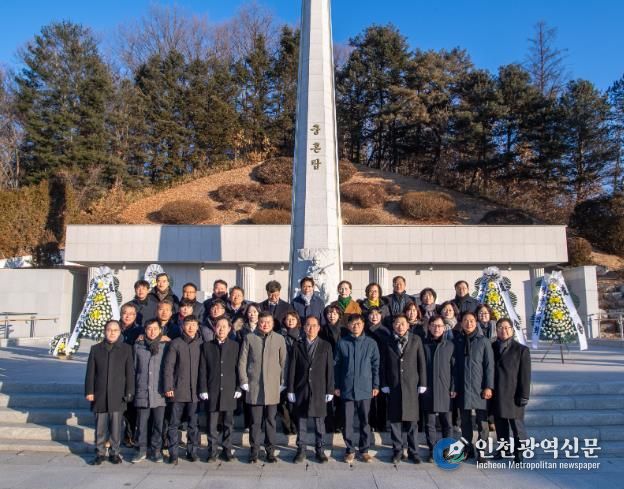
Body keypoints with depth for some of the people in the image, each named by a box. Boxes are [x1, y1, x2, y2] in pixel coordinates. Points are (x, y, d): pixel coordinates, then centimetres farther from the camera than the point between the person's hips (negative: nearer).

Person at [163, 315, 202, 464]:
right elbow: (168, 366, -2)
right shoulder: (175, 343, 0)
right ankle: (173, 454, 14)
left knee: (193, 424, 8)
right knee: (174, 424, 4)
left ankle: (192, 451, 19)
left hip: (195, 391, 1)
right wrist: (168, 387, -7)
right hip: (178, 390, -1)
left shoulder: (201, 344, 4)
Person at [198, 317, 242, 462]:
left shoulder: (235, 345, 5)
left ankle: (226, 450, 19)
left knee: (228, 423, 7)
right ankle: (212, 452, 14)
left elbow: (238, 368, 5)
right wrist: (203, 389, -2)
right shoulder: (207, 346, 6)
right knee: (212, 424, 4)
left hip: (229, 391, 0)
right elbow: (202, 369, 4)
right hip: (212, 391, 0)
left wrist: (238, 388, -1)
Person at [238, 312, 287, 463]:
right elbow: (242, 361, 5)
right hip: (254, 387, 0)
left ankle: (270, 451, 17)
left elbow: (284, 362, 9)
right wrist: (244, 382, -1)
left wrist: (283, 382, 4)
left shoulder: (279, 339, 6)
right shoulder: (249, 338, 5)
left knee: (271, 420, 6)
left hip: (273, 387, 1)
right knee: (255, 421, 4)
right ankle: (254, 451, 17)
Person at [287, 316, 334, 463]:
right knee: (301, 420, 7)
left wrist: (329, 390, -3)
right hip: (301, 390, 1)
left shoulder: (326, 346, 2)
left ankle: (319, 449, 19)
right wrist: (291, 390, -2)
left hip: (319, 390, 0)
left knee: (319, 421, 6)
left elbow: (329, 369, 1)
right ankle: (301, 449, 19)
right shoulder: (297, 346, 3)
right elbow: (292, 369, 2)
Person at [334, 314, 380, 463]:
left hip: (365, 389, 0)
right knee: (347, 421, 5)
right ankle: (350, 450, 19)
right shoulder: (342, 343, -2)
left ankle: (364, 450, 24)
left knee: (365, 421, 9)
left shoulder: (371, 343, 0)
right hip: (347, 389, 0)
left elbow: (376, 366, 5)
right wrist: (336, 386, 3)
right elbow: (336, 366, 4)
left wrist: (376, 385, 2)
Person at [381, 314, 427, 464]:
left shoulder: (416, 340, 4)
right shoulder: (388, 342, 5)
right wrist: (384, 385, -2)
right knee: (395, 420, 5)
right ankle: (397, 451, 16)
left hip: (411, 386, -1)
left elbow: (421, 363, 2)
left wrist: (422, 384, -2)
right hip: (393, 386, 1)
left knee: (411, 420, 4)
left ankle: (413, 452, 15)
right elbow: (383, 365, 5)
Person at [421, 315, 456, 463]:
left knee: (446, 423, 6)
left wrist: (453, 387, -3)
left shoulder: (450, 345, 5)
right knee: (429, 423, 5)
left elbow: (454, 368, 4)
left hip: (445, 390, 0)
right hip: (428, 389, 0)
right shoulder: (423, 344, 3)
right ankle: (432, 451, 16)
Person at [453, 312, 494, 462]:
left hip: (479, 388, -2)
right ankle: (468, 449, 20)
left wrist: (488, 387, -8)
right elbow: (455, 364, 6)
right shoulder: (457, 341, 5)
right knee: (465, 421, 9)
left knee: (482, 422, 1)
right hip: (462, 388, 2)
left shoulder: (484, 341, 0)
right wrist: (454, 387, 3)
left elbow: (489, 365, -2)